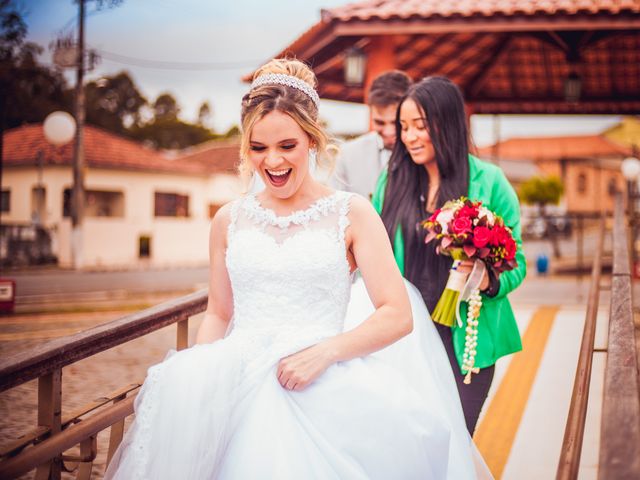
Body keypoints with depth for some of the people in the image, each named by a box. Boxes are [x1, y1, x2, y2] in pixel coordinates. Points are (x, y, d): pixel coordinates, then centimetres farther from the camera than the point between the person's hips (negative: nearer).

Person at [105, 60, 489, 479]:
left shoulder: (351, 215, 4)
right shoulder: (230, 220, 14)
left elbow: (397, 316, -2)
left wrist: (325, 351, -18)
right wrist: (198, 371, -1)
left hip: (318, 391, -3)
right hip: (236, 384, 3)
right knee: (182, 390, -30)